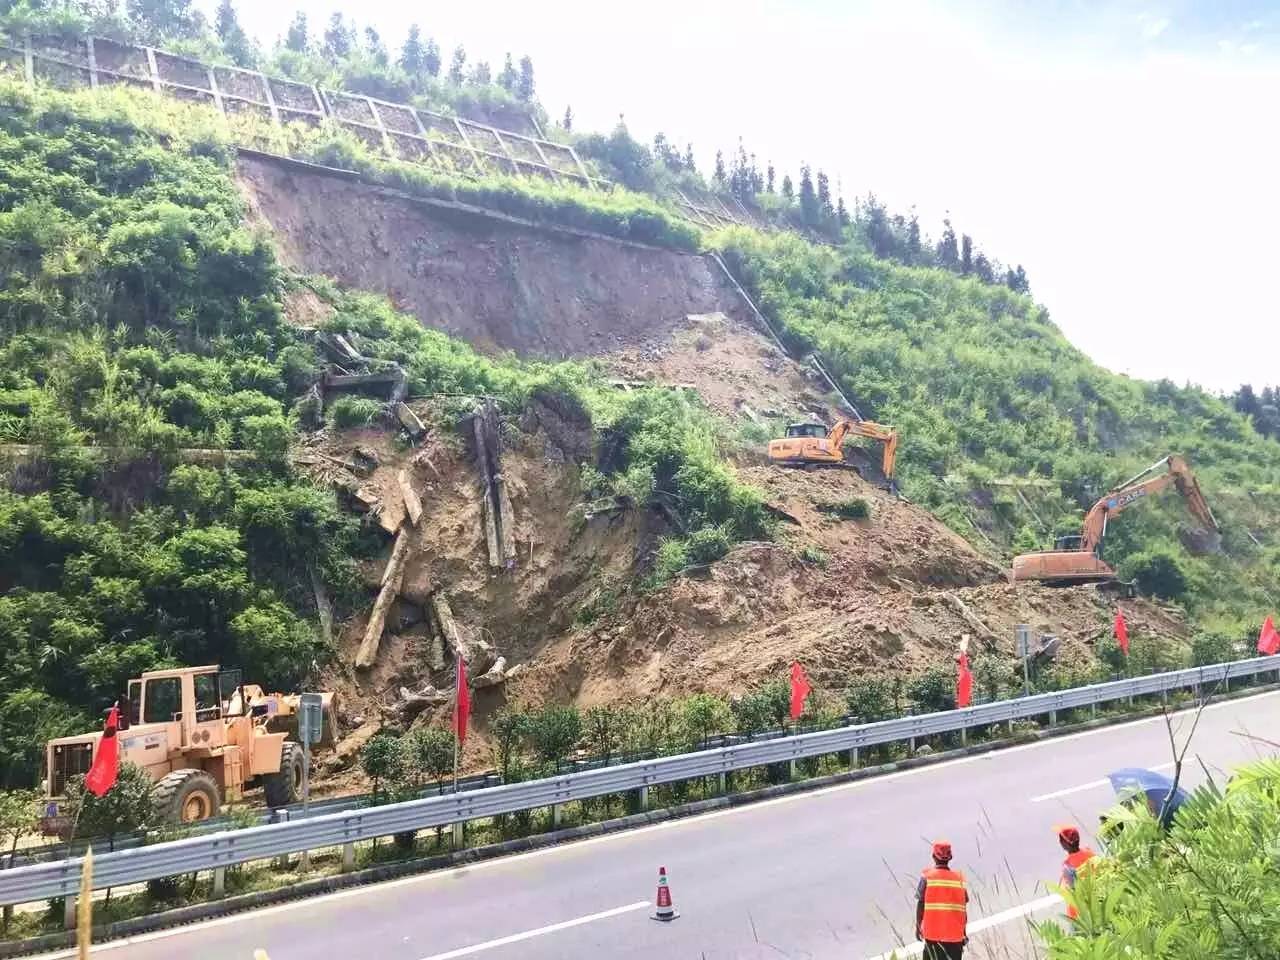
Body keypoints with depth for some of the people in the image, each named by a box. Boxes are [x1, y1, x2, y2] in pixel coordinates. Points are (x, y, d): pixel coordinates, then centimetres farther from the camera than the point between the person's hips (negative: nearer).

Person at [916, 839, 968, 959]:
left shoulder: (927, 876, -5)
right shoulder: (959, 877, 1)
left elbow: (921, 904, -3)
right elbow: (964, 907, 3)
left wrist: (918, 927, 8)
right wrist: (964, 932, 14)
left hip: (933, 933, -2)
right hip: (956, 934, 2)